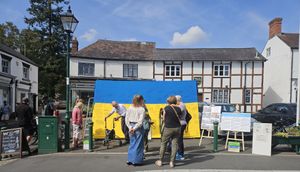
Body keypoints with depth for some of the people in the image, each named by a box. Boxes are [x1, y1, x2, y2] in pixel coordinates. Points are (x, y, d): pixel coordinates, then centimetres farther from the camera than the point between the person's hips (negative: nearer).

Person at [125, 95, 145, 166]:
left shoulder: (130, 108, 2)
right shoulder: (142, 109, -11)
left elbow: (126, 119, 1)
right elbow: (140, 121, -17)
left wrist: (130, 127, -2)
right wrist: (134, 128, -11)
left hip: (131, 127, 5)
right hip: (138, 128, -5)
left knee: (132, 143, 17)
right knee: (138, 144, 7)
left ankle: (130, 160, 22)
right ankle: (136, 161, 13)